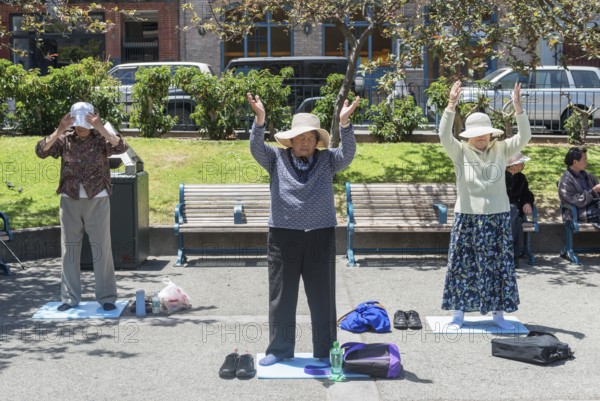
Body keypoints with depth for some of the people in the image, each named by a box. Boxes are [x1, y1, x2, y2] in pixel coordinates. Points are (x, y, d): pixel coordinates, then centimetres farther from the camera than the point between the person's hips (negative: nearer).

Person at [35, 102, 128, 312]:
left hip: (97, 200, -2)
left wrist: (101, 129, -34)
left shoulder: (100, 138, -5)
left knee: (102, 248, 0)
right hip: (70, 200, 2)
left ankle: (107, 297, 8)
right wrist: (58, 131, -28)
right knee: (69, 249, 7)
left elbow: (121, 147, -23)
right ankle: (70, 298, 17)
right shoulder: (65, 139, -1)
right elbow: (41, 151, -15)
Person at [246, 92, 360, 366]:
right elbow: (256, 148, -8)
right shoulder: (276, 159, 7)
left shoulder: (327, 161, 8)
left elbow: (347, 153, -8)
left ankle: (325, 352, 15)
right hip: (283, 237, 0)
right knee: (281, 297, 7)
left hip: (321, 237, 0)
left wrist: (344, 123, -23)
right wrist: (260, 119, -24)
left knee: (322, 297, 5)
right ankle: (280, 349, 18)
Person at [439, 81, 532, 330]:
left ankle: (498, 313, 17)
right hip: (467, 218, -1)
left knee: (498, 265, 6)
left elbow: (524, 137, -9)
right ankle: (458, 313, 14)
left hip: (497, 218, 1)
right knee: (463, 266, 4)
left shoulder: (501, 150, 2)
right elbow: (444, 136, -19)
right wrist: (451, 106, -30)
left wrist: (518, 107, -21)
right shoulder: (460, 151, -3)